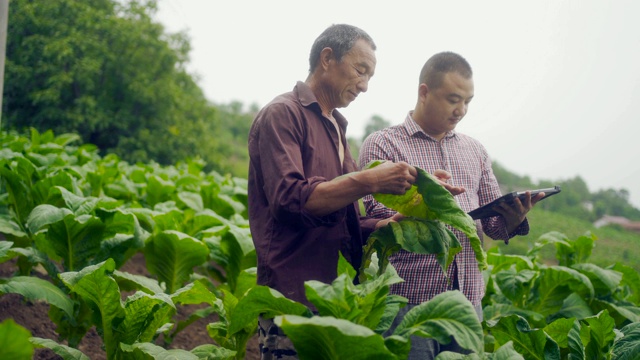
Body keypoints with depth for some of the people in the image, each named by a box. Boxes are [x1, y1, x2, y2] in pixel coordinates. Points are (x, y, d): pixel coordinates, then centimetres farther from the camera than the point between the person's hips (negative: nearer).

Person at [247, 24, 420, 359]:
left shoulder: (335, 127, 20)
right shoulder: (283, 114, -6)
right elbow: (289, 199, -19)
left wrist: (386, 225, 4)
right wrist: (369, 181, -22)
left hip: (333, 300, 8)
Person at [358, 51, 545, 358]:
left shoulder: (475, 151, 18)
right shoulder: (382, 144, 1)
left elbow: (493, 223, 17)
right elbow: (372, 218, -9)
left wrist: (513, 219, -6)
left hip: (469, 298, 5)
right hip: (408, 300, -5)